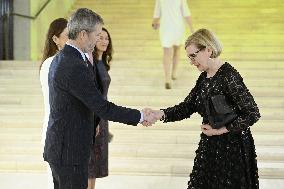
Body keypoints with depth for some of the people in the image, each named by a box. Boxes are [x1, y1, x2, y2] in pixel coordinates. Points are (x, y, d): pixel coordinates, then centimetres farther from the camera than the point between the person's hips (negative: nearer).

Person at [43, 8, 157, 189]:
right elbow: (102, 108, -21)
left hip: (60, 147, 10)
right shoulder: (75, 67, -23)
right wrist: (141, 116, -13)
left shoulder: (60, 59, 10)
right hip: (69, 151, -10)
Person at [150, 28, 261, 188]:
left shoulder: (229, 76, -20)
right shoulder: (204, 77, 6)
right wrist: (159, 114, -8)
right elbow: (187, 107, 8)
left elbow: (253, 114, -22)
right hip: (209, 145, 8)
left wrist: (221, 130, -16)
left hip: (233, 148, -8)